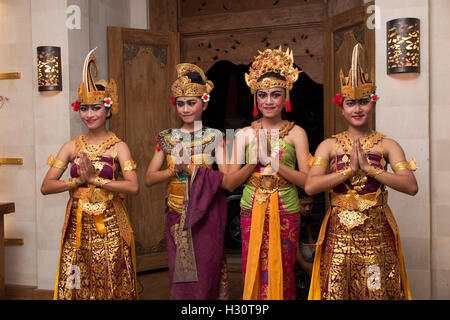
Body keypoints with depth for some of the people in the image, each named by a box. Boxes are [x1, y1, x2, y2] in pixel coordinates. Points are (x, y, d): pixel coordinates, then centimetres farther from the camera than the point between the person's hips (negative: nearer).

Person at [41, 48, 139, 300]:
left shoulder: (118, 147, -2)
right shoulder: (71, 147, 6)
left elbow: (133, 187, -15)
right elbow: (46, 186, 2)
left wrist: (94, 179, -16)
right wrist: (78, 180, -11)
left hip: (109, 226, -2)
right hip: (78, 226, 3)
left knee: (110, 285, 1)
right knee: (75, 286, 4)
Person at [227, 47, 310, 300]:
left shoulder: (296, 133, -1)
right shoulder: (244, 134, 4)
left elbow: (307, 180, -6)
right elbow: (231, 180, 2)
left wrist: (274, 162, -17)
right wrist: (253, 161, -14)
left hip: (286, 212, -1)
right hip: (252, 210, 1)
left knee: (282, 274, 6)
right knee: (254, 272, 6)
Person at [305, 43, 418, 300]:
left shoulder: (387, 145, 3)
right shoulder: (329, 145, 3)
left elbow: (411, 186, -10)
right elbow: (310, 186, -10)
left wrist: (368, 167, -16)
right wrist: (350, 170, -15)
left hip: (377, 233, 0)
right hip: (339, 233, 0)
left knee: (377, 290, 1)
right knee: (336, 290, 3)